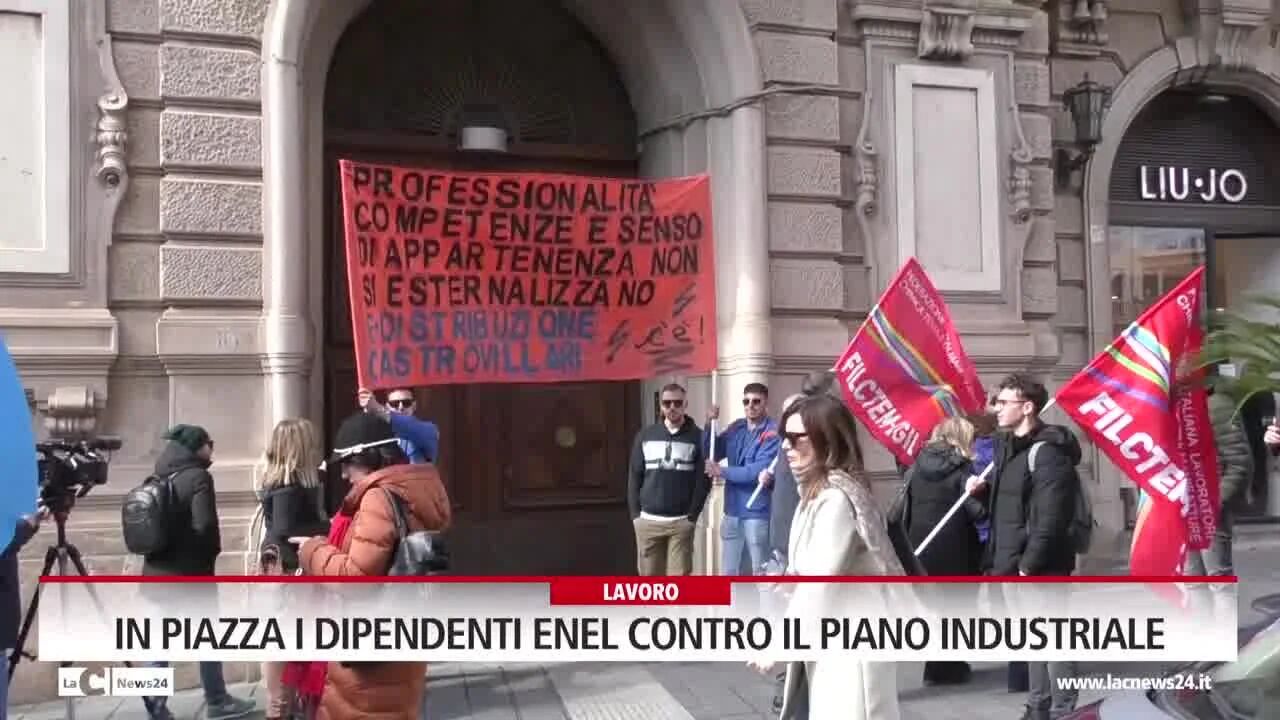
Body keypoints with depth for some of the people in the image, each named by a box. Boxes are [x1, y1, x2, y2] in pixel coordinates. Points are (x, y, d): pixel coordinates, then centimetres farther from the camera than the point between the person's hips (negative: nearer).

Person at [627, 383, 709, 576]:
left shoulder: (697, 437, 0)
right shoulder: (645, 436, 7)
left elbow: (704, 480, -2)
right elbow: (634, 477, 8)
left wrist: (692, 516, -7)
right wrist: (635, 514, 2)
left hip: (681, 522, -2)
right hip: (647, 521, 2)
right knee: (650, 577, 8)